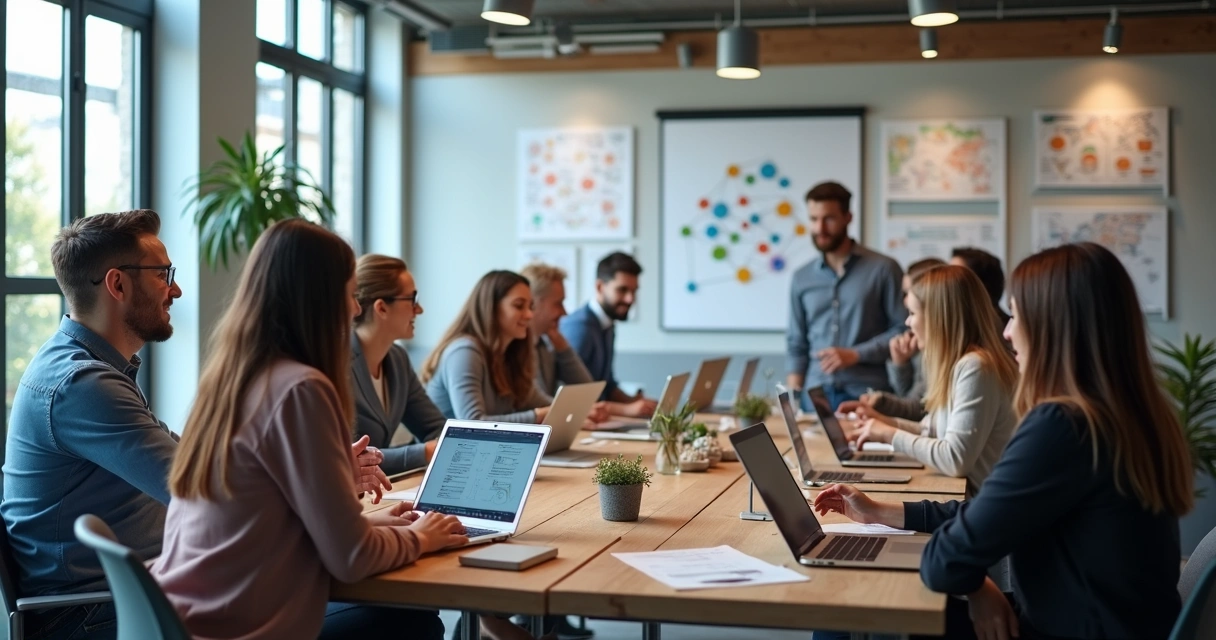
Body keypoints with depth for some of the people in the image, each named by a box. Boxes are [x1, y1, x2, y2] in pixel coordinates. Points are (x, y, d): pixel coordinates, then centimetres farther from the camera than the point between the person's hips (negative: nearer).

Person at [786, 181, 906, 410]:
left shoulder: (883, 269, 0)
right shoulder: (802, 278, 12)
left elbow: (904, 330, -1)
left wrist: (856, 354, -11)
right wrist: (793, 395, 1)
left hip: (868, 395, -3)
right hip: (816, 396, 3)